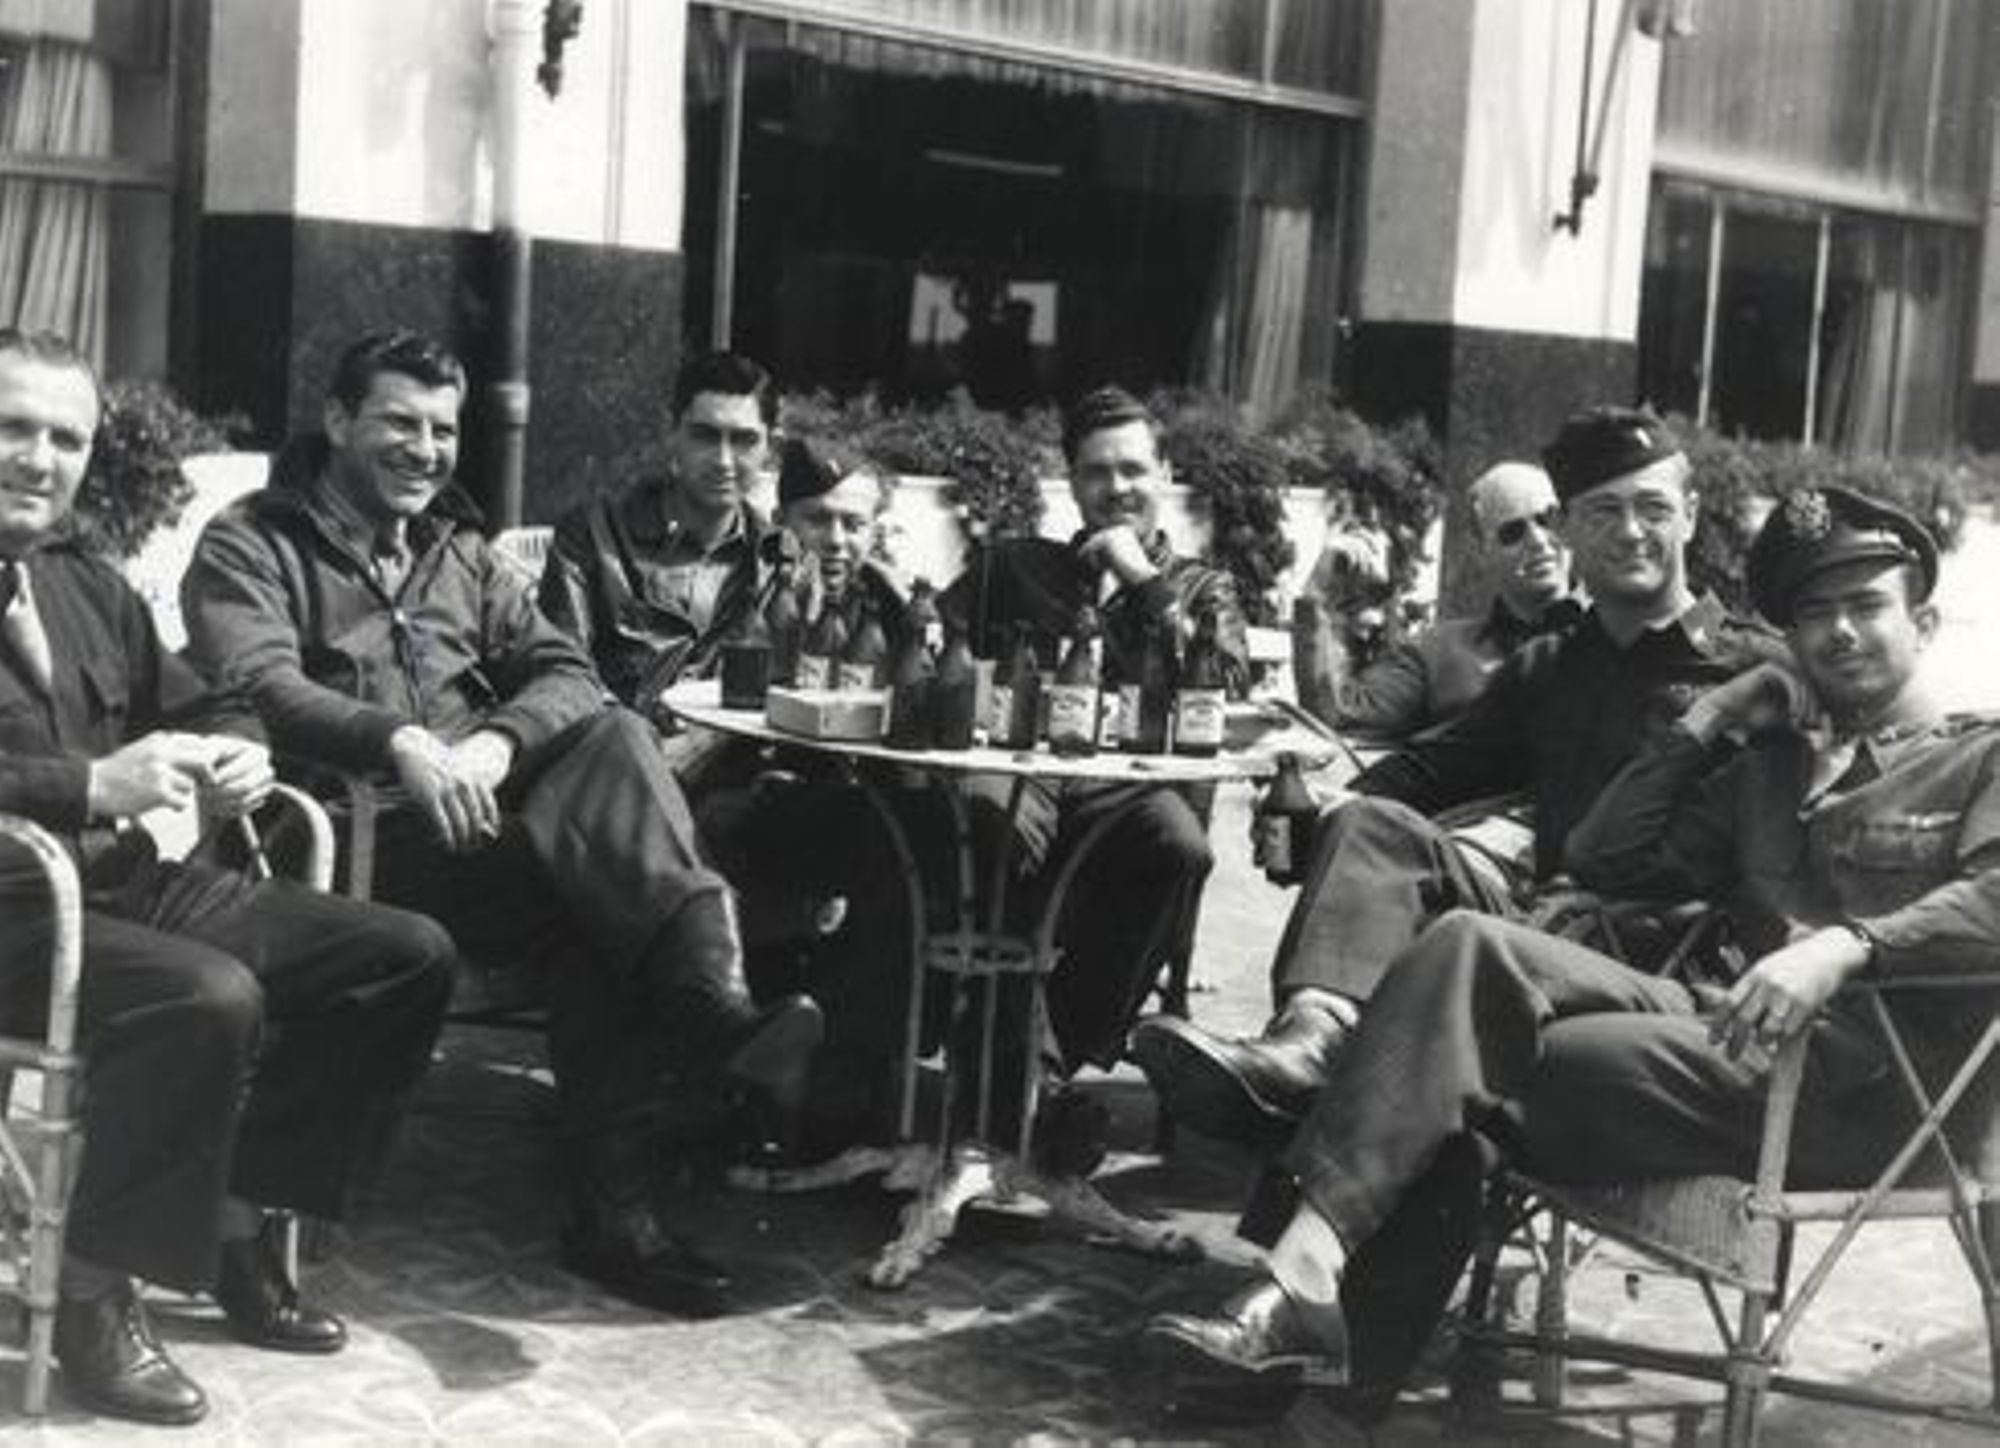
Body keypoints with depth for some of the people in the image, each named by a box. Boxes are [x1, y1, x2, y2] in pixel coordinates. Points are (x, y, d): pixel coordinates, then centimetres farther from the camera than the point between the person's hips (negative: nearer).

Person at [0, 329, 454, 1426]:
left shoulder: (88, 585, 17)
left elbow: (195, 705, 21)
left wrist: (235, 755, -3)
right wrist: (91, 785, -26)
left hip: (130, 880, 8)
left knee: (408, 956, 0)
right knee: (210, 997, -35)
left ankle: (240, 1223, 7)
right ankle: (94, 1287, -14)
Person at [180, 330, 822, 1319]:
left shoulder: (459, 552, 25)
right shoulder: (249, 548, 8)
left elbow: (565, 673, 11)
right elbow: (257, 686, -12)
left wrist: (497, 744, -14)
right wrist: (399, 740, -30)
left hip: (488, 810, 5)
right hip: (363, 832, -5)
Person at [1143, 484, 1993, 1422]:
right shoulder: (1769, 771, 31)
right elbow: (1602, 857, 20)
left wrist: (1846, 944, -27)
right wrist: (1711, 720, 17)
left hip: (1866, 1070, -5)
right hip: (1735, 1020, 6)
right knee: (1469, 947, -22)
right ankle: (1310, 1266, -32)